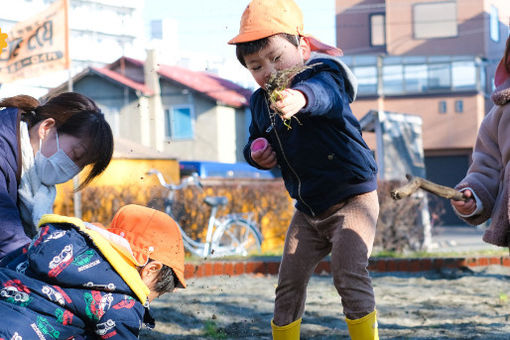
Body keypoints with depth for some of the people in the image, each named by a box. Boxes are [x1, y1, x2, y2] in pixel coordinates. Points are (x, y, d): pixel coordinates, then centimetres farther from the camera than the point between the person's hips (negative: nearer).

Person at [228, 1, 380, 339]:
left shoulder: (323, 75, -19)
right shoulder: (260, 101, 2)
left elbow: (324, 95, -46)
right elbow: (255, 140, 21)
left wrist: (299, 97, -70)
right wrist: (256, 153, -5)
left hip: (352, 198, -7)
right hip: (308, 209, 7)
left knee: (349, 275, -21)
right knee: (289, 283, 7)